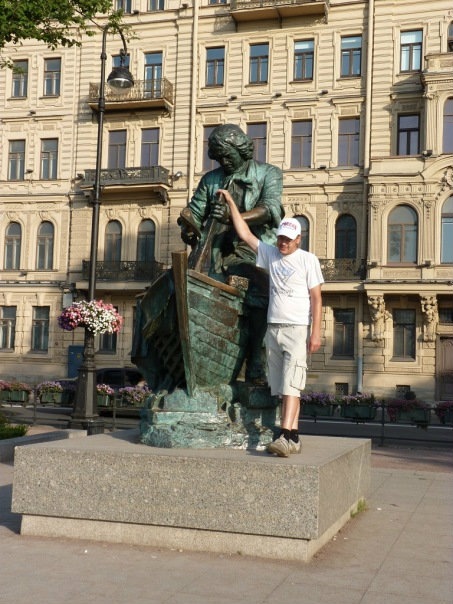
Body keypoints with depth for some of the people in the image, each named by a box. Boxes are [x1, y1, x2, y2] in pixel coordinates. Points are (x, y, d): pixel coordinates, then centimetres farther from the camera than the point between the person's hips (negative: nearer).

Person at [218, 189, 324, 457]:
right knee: (283, 388, 4)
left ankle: (286, 438, -23)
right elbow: (245, 233, 16)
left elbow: (316, 298, -3)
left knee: (291, 384, -15)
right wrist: (231, 202, 13)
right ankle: (294, 438, 8)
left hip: (297, 329, -5)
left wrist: (316, 332, -11)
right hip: (273, 328, 5)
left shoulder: (308, 260, 1)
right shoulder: (270, 254, 14)